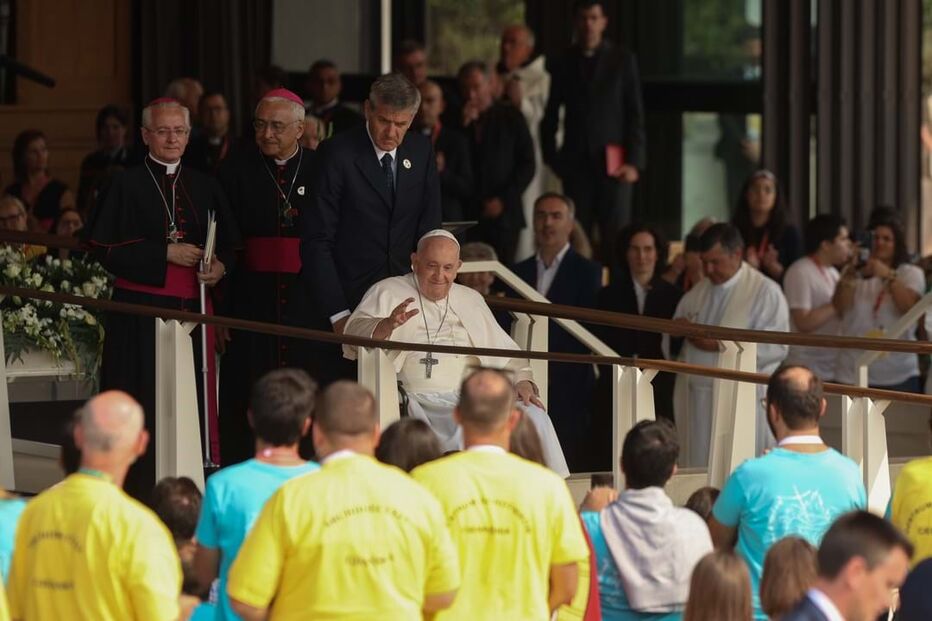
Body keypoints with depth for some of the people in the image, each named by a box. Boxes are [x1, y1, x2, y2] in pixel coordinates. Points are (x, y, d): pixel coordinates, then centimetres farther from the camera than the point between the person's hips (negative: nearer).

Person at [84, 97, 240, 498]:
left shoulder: (204, 187, 13)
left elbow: (229, 244, 15)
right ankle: (140, 492, -2)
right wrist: (165, 253, -11)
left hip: (192, 309, 4)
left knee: (193, 400, 0)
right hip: (141, 310, -4)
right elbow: (105, 247, -7)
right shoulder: (128, 186, 0)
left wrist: (221, 266, -7)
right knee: (145, 401, -6)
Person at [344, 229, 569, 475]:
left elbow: (505, 353, 26)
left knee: (534, 418, -22)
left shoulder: (471, 300, 27)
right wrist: (387, 325, -25)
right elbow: (354, 335, -3)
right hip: (420, 403, -5)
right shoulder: (388, 293, 12)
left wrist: (522, 381, 4)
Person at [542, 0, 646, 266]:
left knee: (615, 238, -7)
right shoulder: (562, 64, 10)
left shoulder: (622, 60, 5)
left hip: (613, 162, -2)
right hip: (575, 163, 2)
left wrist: (634, 162, -6)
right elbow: (551, 117, 14)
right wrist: (552, 158, 5)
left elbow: (636, 115, 2)